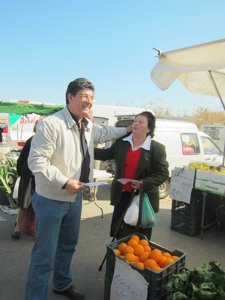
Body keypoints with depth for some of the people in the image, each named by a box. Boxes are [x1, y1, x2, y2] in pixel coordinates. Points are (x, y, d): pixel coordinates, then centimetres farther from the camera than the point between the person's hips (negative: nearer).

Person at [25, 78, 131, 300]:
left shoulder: (88, 126, 3)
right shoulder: (52, 124, -23)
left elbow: (103, 133, 25)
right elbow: (36, 160, -24)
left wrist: (127, 129, 21)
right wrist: (64, 182, -24)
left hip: (75, 197, 8)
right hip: (51, 199, -8)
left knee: (68, 245, 24)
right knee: (45, 255, 4)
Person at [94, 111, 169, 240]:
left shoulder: (157, 148, -12)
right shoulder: (121, 141, -1)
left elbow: (163, 174, -11)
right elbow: (106, 154, 13)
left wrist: (144, 183, -24)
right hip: (122, 195, 4)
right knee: (120, 234, 19)